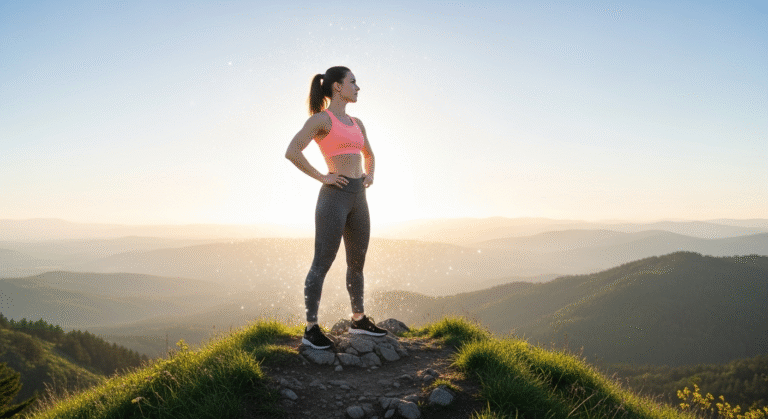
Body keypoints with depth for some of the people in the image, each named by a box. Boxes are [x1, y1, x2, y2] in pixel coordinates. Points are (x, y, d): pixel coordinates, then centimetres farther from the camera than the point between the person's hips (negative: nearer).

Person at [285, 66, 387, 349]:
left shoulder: (356, 123, 17)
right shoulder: (321, 119, -6)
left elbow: (369, 154, 34)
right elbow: (292, 152, -17)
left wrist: (369, 175, 15)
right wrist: (321, 177, -13)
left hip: (358, 197, 8)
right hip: (334, 195, -8)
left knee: (357, 262, 14)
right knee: (322, 263, -3)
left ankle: (358, 320, 28)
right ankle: (311, 329, 5)